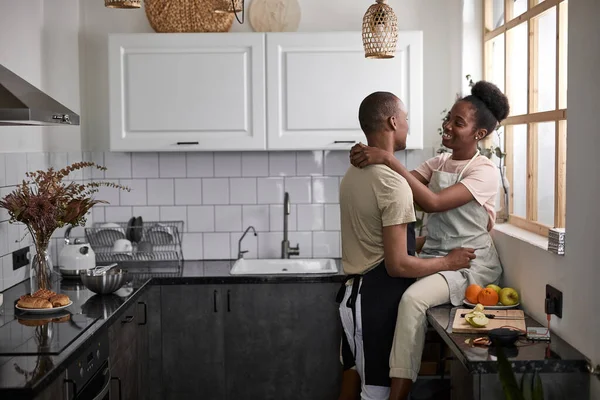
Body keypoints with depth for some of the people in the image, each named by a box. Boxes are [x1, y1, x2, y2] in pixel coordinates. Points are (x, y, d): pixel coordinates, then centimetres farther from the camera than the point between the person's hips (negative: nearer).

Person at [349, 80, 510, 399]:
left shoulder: (485, 171, -14)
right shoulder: (439, 162, 9)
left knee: (413, 299, -31)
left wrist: (388, 159, -32)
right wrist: (369, 158, -23)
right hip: (434, 254, 8)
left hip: (470, 262, -8)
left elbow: (432, 202, -28)